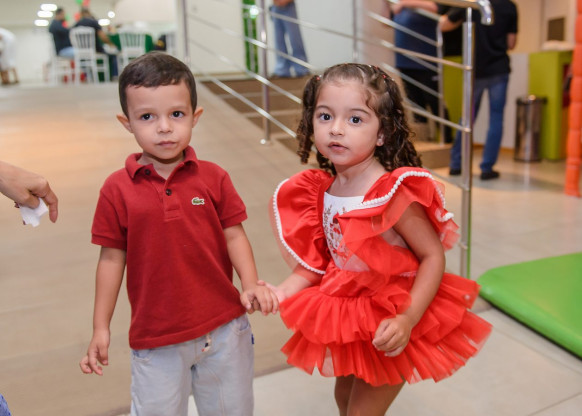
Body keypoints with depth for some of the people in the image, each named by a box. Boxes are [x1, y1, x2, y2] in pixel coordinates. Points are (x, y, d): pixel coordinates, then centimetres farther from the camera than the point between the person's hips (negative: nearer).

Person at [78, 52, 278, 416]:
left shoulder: (213, 178, -6)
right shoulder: (118, 189, -7)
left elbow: (234, 235, -2)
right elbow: (112, 258, -1)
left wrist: (251, 285, -18)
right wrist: (101, 329, 1)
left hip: (224, 329, 1)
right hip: (156, 338, 0)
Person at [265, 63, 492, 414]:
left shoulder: (393, 192, -26)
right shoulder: (323, 191, -6)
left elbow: (433, 255, -21)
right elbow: (317, 259, 1)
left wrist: (407, 319, -29)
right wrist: (282, 291, -13)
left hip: (390, 326, -6)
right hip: (345, 318, 7)